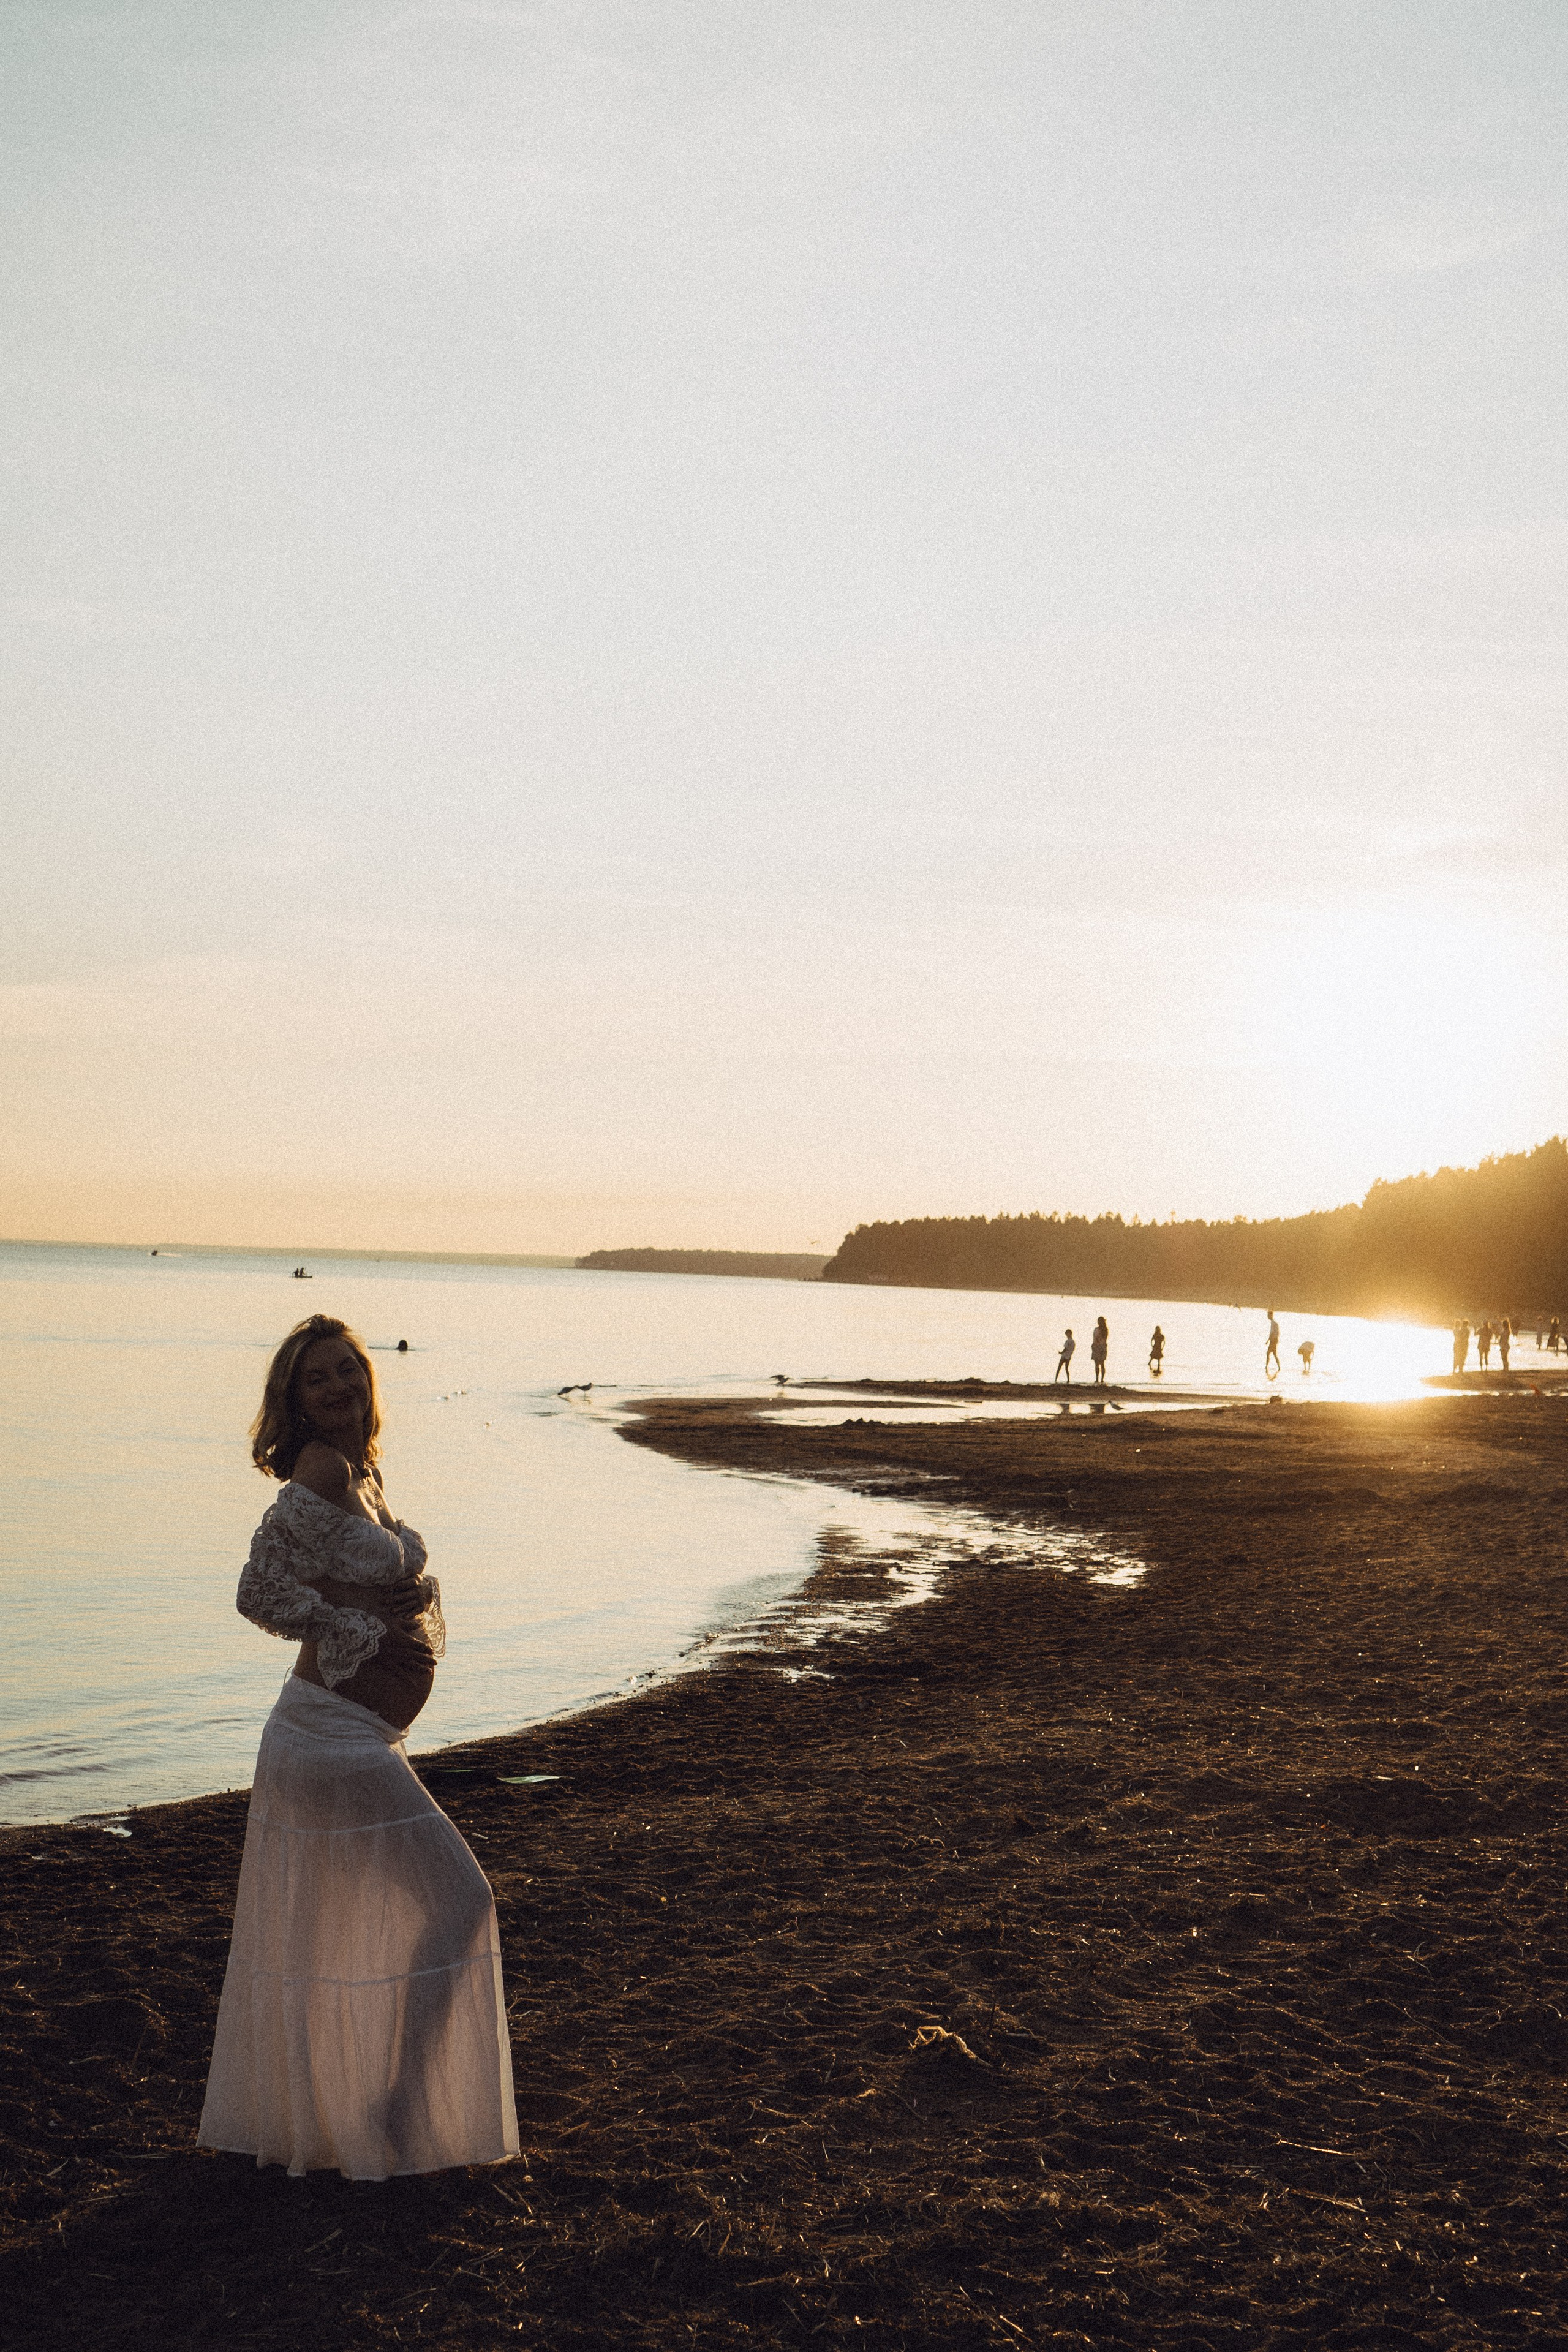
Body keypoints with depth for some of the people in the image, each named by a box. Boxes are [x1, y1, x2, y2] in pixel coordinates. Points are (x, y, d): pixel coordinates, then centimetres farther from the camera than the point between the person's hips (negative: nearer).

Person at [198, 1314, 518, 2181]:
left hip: (357, 1735, 9)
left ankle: (272, 2116, 30)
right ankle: (394, 2117, 6)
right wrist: (369, 1638, -15)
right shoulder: (323, 1472, -15)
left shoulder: (362, 1473, 12)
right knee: (452, 1905, -2)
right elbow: (261, 1592, -22)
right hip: (337, 1735, -9)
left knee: (314, 1931, 18)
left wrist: (418, 1599, 3)